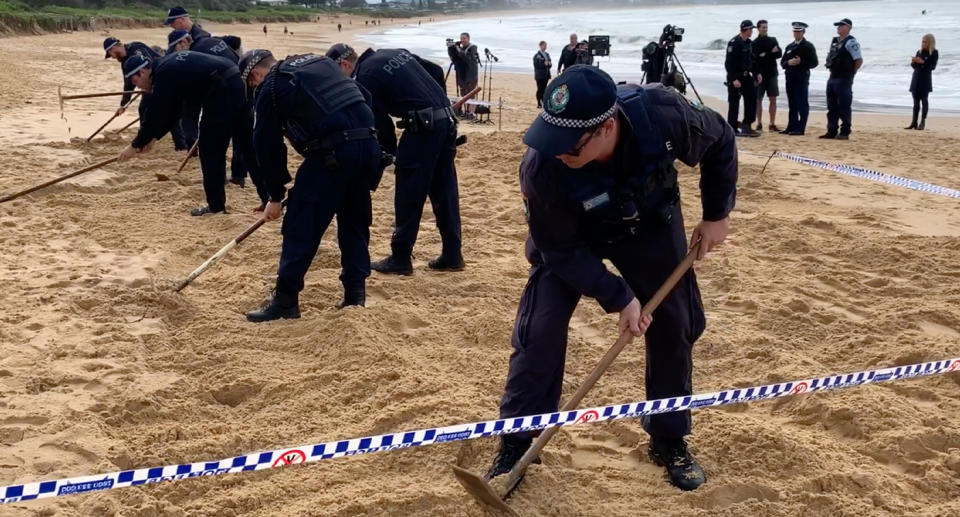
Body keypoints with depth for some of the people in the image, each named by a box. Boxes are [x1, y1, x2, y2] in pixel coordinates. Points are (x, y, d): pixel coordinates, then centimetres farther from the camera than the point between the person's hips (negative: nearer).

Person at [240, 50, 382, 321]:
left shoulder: (271, 88, 7)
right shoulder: (321, 63, 26)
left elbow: (267, 144, 8)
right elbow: (363, 99, 24)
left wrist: (276, 196, 16)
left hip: (333, 151, -7)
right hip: (368, 143, 7)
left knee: (301, 225, 2)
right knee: (355, 221, 19)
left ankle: (285, 300, 5)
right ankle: (355, 293, 22)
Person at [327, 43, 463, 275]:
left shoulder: (366, 76, -5)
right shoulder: (395, 53, 19)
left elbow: (381, 121, -3)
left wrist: (390, 154, 10)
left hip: (422, 127, -8)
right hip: (447, 120, 8)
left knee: (408, 197, 1)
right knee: (445, 192, 13)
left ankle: (400, 259, 8)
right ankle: (452, 255, 19)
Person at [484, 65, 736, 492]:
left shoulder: (664, 115, -37)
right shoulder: (542, 169, -40)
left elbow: (720, 143, -13)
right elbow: (562, 250, -24)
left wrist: (717, 214, -10)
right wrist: (618, 297, -25)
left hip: (650, 225, 2)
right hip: (569, 237, -2)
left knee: (674, 323, 3)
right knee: (540, 329, -12)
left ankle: (670, 440, 22)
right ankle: (516, 444, 5)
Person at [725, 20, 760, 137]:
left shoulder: (748, 43, 12)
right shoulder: (734, 43, -14)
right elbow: (729, 63, -18)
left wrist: (757, 73, 10)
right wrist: (734, 79, -23)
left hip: (746, 76, 8)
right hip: (735, 77, -8)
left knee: (752, 100, 5)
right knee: (734, 103, -2)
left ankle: (746, 127, 14)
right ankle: (732, 130, 5)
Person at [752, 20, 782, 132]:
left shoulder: (773, 40, 10)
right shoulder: (754, 43, -1)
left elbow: (779, 54, 1)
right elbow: (754, 59, -11)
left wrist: (766, 55, -14)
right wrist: (771, 54, -15)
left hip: (772, 74, 3)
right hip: (760, 75, -3)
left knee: (773, 100, 1)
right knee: (758, 100, 1)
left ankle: (772, 124, 5)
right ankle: (759, 124, 8)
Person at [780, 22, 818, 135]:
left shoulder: (808, 46, -1)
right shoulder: (789, 46, 17)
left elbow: (814, 63, -5)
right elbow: (782, 62, 15)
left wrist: (801, 62, -18)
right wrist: (788, 63, -7)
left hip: (802, 80, -6)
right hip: (790, 78, 6)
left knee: (802, 105, -4)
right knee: (792, 105, 10)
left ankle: (800, 128, -4)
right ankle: (792, 127, 15)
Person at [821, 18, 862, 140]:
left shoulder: (851, 42, -11)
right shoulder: (835, 41, 14)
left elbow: (859, 60, -14)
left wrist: (850, 73, -6)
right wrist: (832, 72, 14)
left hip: (844, 79, -9)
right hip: (832, 78, 9)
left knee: (844, 107, -4)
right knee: (832, 107, 11)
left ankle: (845, 133, 1)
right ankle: (831, 131, 17)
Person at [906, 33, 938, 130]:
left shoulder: (934, 53, -5)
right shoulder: (919, 52, 11)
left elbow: (933, 67, -11)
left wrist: (922, 62, -21)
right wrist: (913, 62, -7)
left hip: (925, 80, -5)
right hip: (916, 79, 5)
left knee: (924, 100, -2)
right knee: (916, 101, 6)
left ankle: (923, 123, 1)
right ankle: (914, 123, 7)